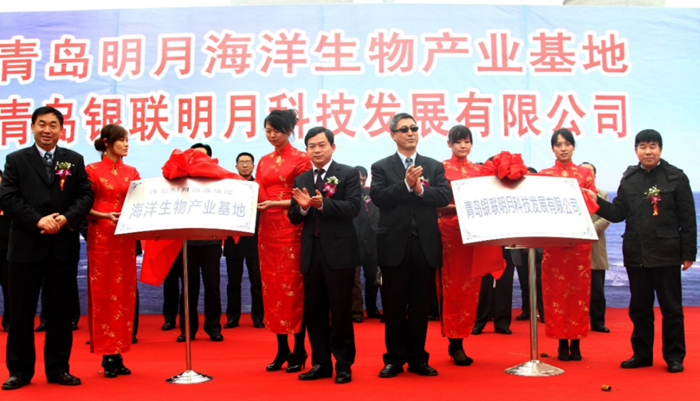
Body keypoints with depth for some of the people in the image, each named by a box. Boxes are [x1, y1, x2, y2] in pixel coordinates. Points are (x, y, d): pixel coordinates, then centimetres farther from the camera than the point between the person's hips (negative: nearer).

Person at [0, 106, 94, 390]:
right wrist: (38, 221, -15)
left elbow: (86, 196, 3)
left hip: (64, 246, 1)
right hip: (26, 246, -1)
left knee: (62, 310, 6)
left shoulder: (74, 160, 10)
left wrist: (65, 219, -14)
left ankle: (58, 368, 17)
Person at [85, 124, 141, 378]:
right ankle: (107, 355, 4)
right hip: (101, 236, -4)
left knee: (124, 292, 4)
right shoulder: (92, 170, 0)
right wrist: (105, 215, -17)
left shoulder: (132, 173, 12)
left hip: (127, 237, 4)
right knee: (102, 292, -1)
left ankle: (118, 352, 11)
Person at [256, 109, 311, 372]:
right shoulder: (264, 161, 15)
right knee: (271, 286, 6)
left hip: (291, 228, -6)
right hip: (267, 228, 6)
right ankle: (281, 350, 16)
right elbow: (257, 194, 14)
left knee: (292, 286, -4)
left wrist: (275, 203, -18)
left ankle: (299, 351, 6)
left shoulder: (300, 159, -3)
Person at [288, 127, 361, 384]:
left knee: (340, 310, 2)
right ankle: (321, 363, 22)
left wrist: (323, 203, -26)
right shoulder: (301, 180, 13)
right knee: (313, 311, 10)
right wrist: (302, 206, -13)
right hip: (311, 252, 5)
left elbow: (353, 207, -15)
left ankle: (344, 365, 15)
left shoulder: (348, 174, -1)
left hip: (339, 252, -5)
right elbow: (293, 218, 9)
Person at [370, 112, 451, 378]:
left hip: (426, 245, 2)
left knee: (421, 305, 8)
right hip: (394, 245, -1)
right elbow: (378, 197, -10)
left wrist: (421, 189, -15)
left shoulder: (434, 167, 11)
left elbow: (445, 196, -2)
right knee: (395, 305, 5)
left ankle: (418, 359, 19)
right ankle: (394, 359, 17)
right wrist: (406, 184, -18)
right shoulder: (381, 167, 6)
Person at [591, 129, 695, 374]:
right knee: (639, 307, 11)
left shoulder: (676, 178, -2)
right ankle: (642, 354, 23)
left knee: (671, 307, 5)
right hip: (636, 254, 4)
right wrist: (597, 201, -9)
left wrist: (688, 253, -6)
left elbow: (688, 220, -2)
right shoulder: (629, 179, 7)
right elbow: (617, 213, 7)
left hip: (666, 253, -3)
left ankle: (674, 356, 17)